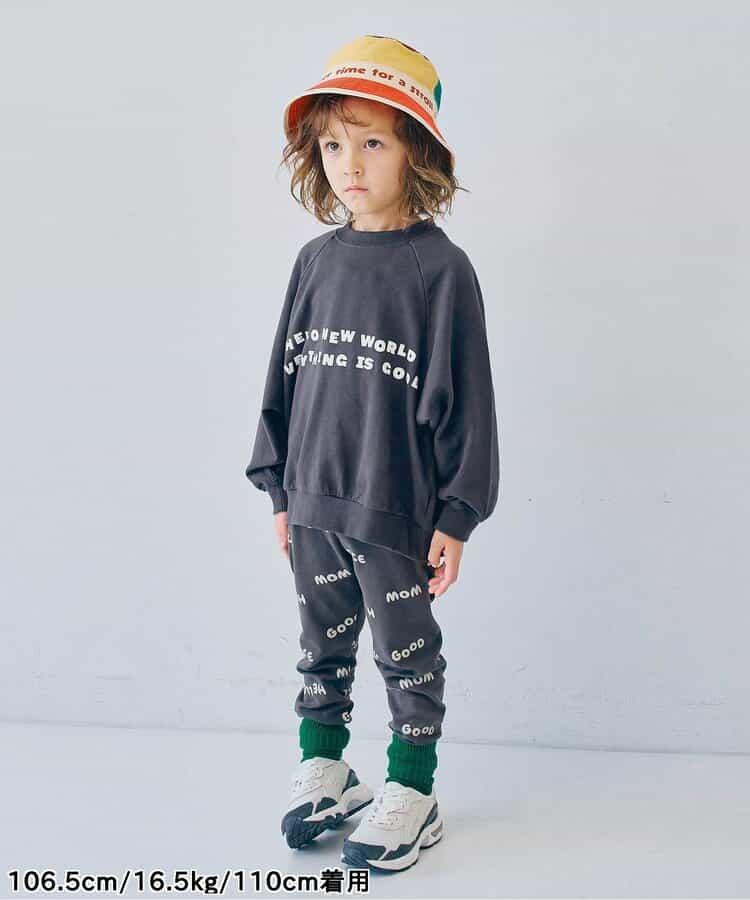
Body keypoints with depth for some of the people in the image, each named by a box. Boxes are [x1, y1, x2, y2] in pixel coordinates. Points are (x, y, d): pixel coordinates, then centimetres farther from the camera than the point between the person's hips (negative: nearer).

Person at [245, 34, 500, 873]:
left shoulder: (440, 268, -11)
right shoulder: (316, 260, 3)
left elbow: (463, 396, -9)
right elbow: (285, 377, 9)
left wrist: (455, 516, -9)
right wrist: (280, 488, 10)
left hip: (395, 513, -5)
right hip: (314, 504, 5)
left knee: (407, 655, 10)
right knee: (322, 646, 18)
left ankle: (412, 794, 25)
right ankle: (323, 769, 37)